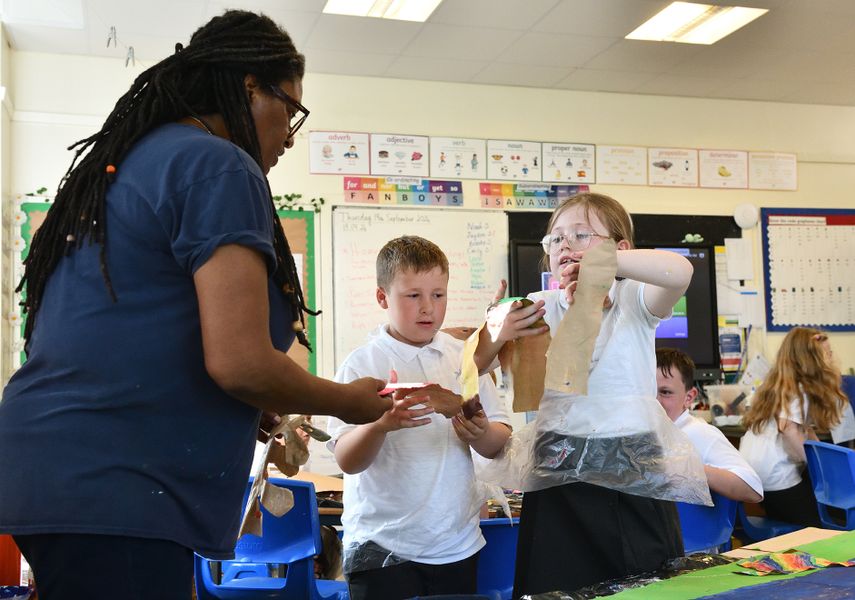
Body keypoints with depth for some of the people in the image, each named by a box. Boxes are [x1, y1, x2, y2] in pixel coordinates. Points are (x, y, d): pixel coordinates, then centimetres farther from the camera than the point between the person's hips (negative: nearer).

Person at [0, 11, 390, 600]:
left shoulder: (121, 161, 17)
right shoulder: (219, 165, -11)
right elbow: (238, 363, -19)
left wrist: (261, 418, 19)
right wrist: (351, 402, -1)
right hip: (111, 493, -9)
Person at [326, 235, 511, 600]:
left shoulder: (465, 357, 4)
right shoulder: (362, 365, -7)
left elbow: (499, 444, 5)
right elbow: (347, 461, -14)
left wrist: (480, 433, -18)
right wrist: (382, 422, -33)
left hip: (458, 545, 4)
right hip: (383, 550, -3)